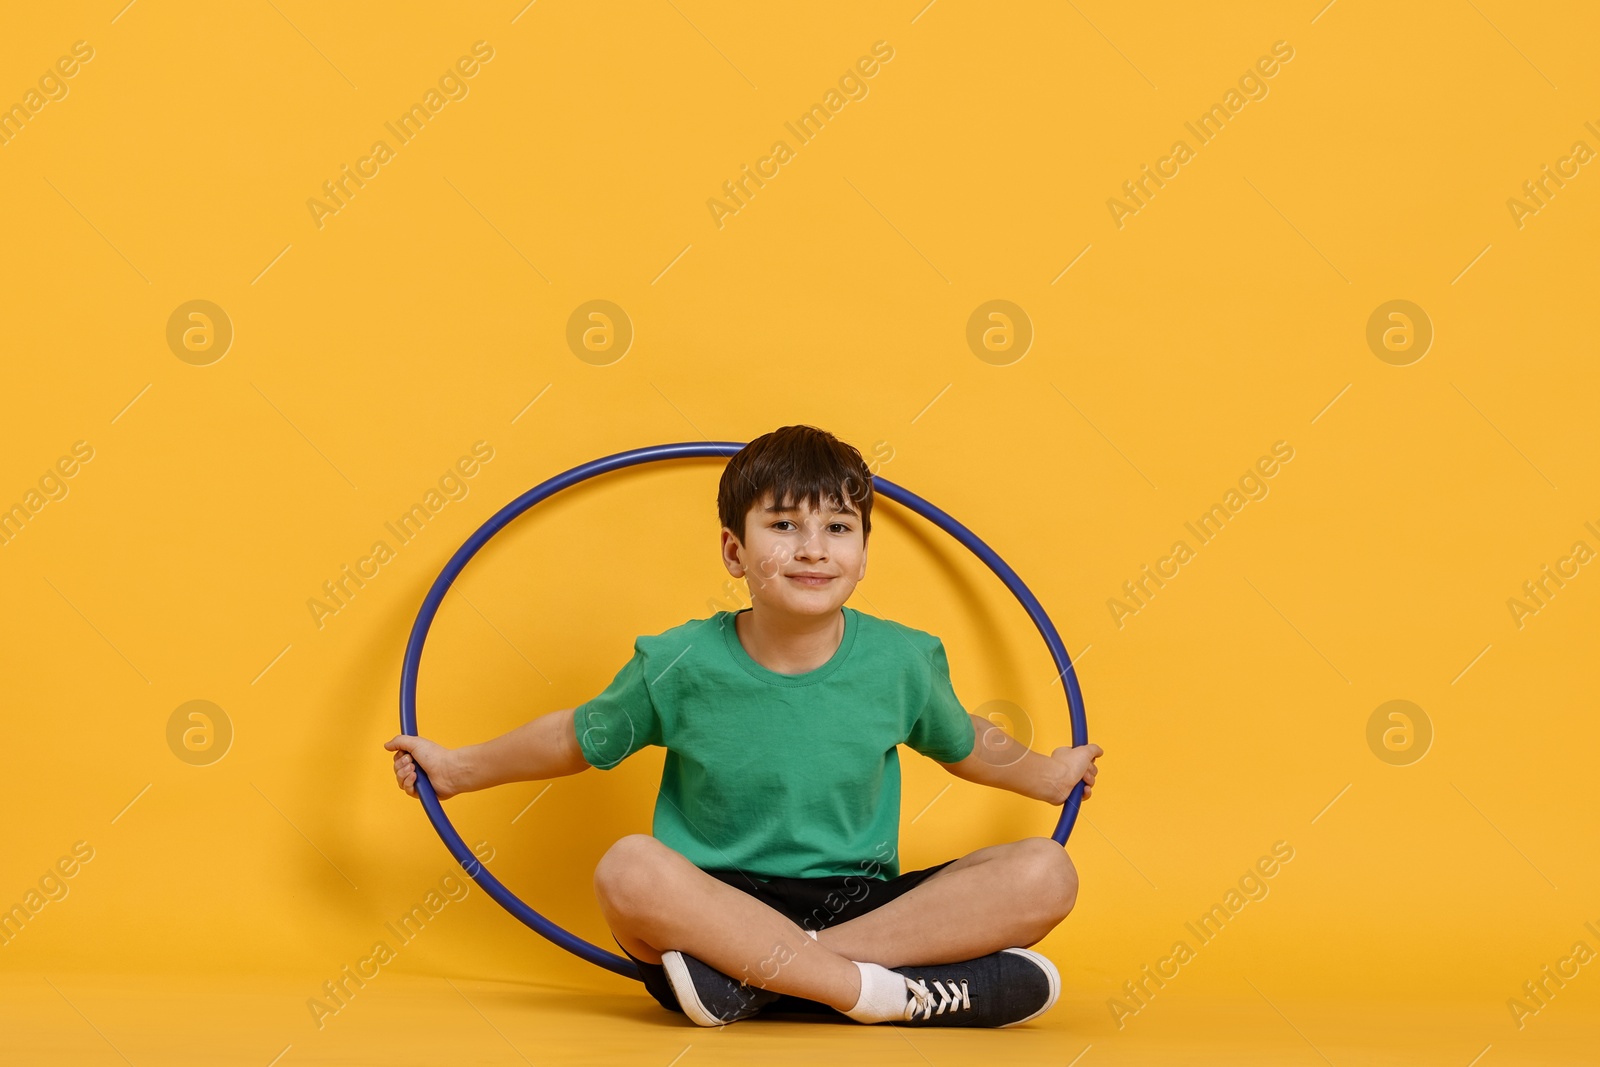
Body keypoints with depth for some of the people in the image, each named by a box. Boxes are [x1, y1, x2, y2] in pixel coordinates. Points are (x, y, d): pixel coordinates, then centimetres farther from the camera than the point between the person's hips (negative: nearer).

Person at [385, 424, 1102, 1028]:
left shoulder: (903, 661, -1)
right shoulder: (681, 665, -5)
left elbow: (962, 742, 22)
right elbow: (580, 737, 13)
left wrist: (1043, 775, 35)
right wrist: (458, 769, 19)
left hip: (861, 904, 3)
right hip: (718, 908, -2)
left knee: (1045, 874, -22)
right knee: (631, 868, -35)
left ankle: (752, 978, -31)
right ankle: (886, 991, -37)